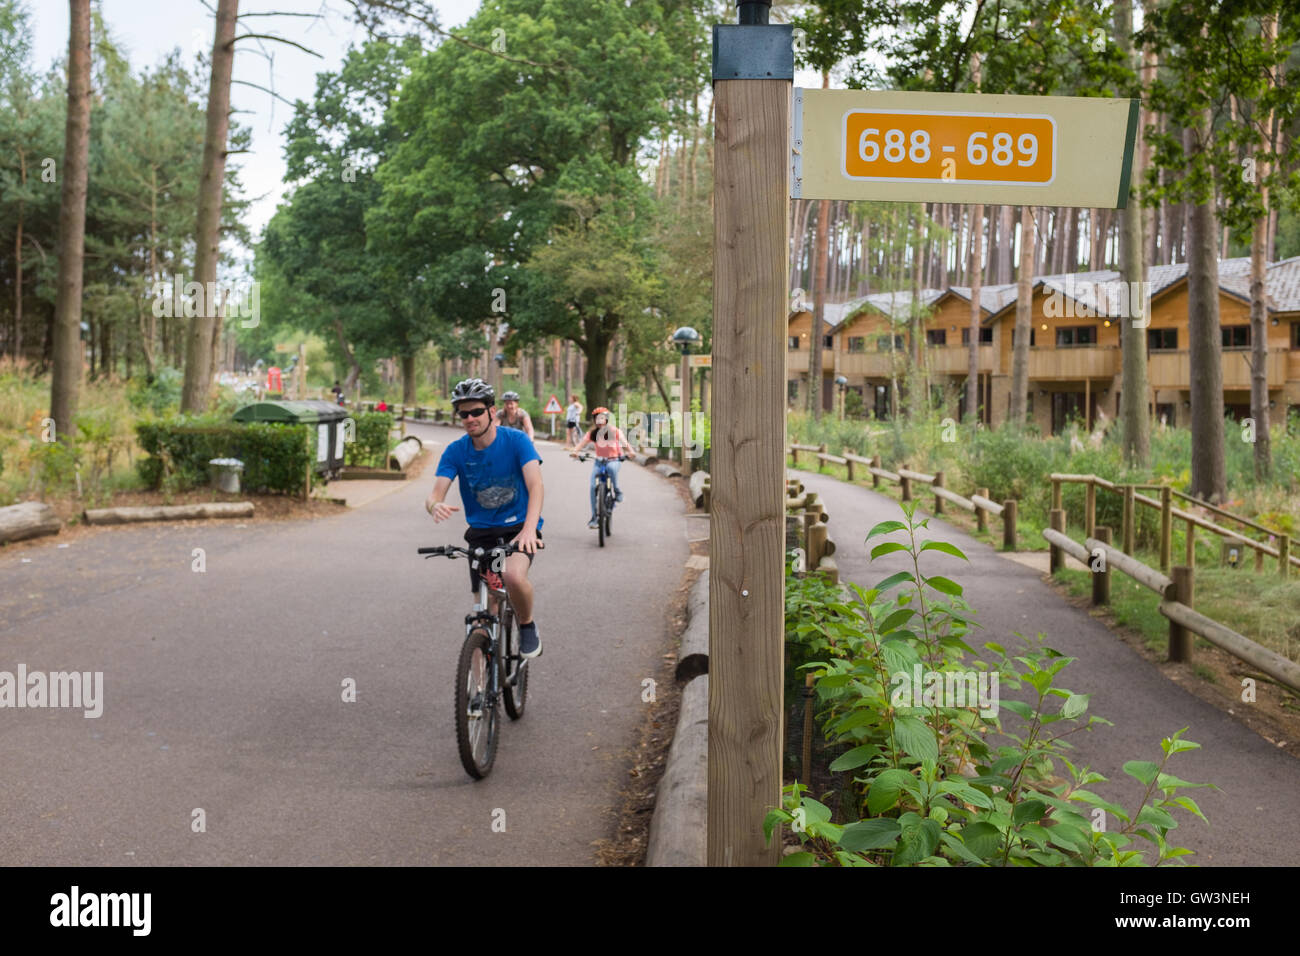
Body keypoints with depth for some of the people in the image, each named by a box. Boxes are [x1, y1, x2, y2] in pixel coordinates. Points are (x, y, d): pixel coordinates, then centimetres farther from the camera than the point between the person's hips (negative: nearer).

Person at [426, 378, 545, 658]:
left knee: (514, 575, -32)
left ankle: (528, 626, -3)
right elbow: (435, 494, -13)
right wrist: (436, 506, -40)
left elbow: (535, 485, -24)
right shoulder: (455, 451, -6)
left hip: (519, 527, -3)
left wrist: (529, 529, -42)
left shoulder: (516, 440, -13)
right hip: (481, 532, 3)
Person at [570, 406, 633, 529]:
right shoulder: (593, 433, -1)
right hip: (599, 461, 2)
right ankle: (594, 517, -7)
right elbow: (583, 442, -15)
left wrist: (630, 451, -40)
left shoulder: (615, 431, -5)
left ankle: (617, 493, -17)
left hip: (614, 460, -2)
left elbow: (624, 442, -18)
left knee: (611, 467, -40)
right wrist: (575, 451, -36)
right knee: (593, 486, -15)